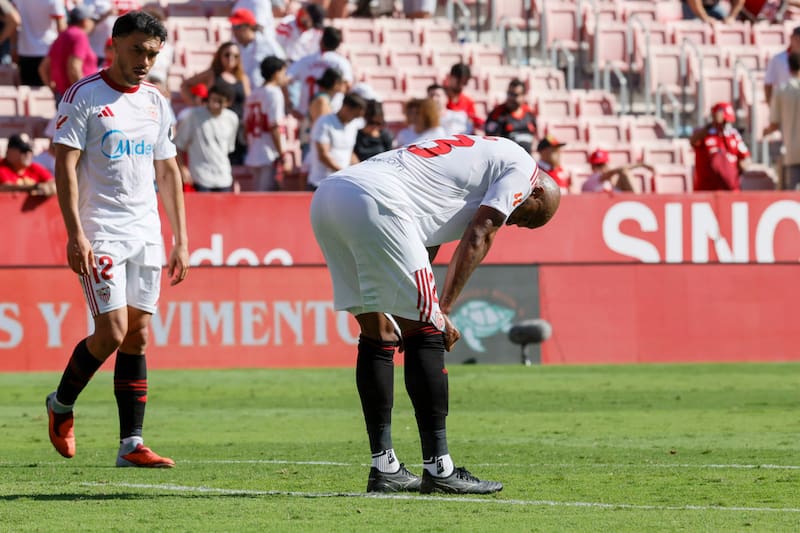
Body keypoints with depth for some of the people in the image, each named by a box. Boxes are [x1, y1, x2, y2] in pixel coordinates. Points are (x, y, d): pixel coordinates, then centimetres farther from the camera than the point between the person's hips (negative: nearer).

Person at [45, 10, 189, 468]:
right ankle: (62, 404, 13)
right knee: (112, 332, -12)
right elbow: (65, 165, -10)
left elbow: (167, 171, 18)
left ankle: (132, 444, 3)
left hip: (146, 234, 6)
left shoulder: (156, 102, 13)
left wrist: (181, 240, 14)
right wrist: (75, 233, -19)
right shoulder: (84, 96, -6)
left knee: (138, 337, 2)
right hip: (100, 235, -6)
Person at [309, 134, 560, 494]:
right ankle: (438, 468, -2)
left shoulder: (475, 155, 35)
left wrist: (430, 311, 24)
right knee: (424, 332, -2)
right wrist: (442, 312, 1)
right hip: (372, 201, -9)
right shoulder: (521, 167, 11)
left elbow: (425, 247, 31)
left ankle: (383, 466, 18)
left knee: (378, 334, 17)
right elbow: (478, 239, 1)